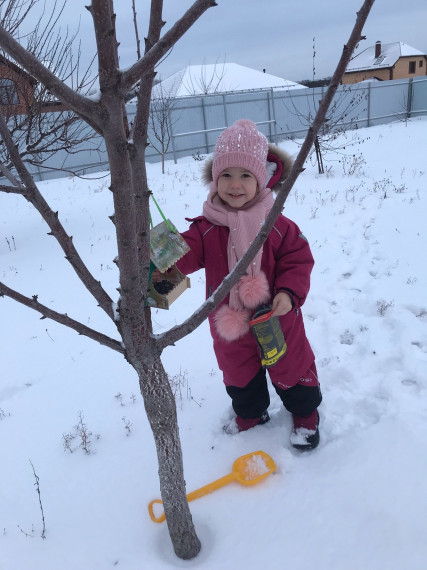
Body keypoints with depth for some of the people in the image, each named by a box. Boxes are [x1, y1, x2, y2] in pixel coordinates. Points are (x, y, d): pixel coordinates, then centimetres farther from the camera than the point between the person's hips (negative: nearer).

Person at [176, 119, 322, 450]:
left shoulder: (277, 224, -14)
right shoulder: (207, 227, -12)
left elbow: (298, 258, -9)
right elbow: (185, 252, -23)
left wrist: (289, 291, -23)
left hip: (276, 316, -2)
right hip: (230, 323, 2)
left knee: (291, 367, 18)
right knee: (239, 373, 23)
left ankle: (305, 413, 45)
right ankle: (250, 413, 51)